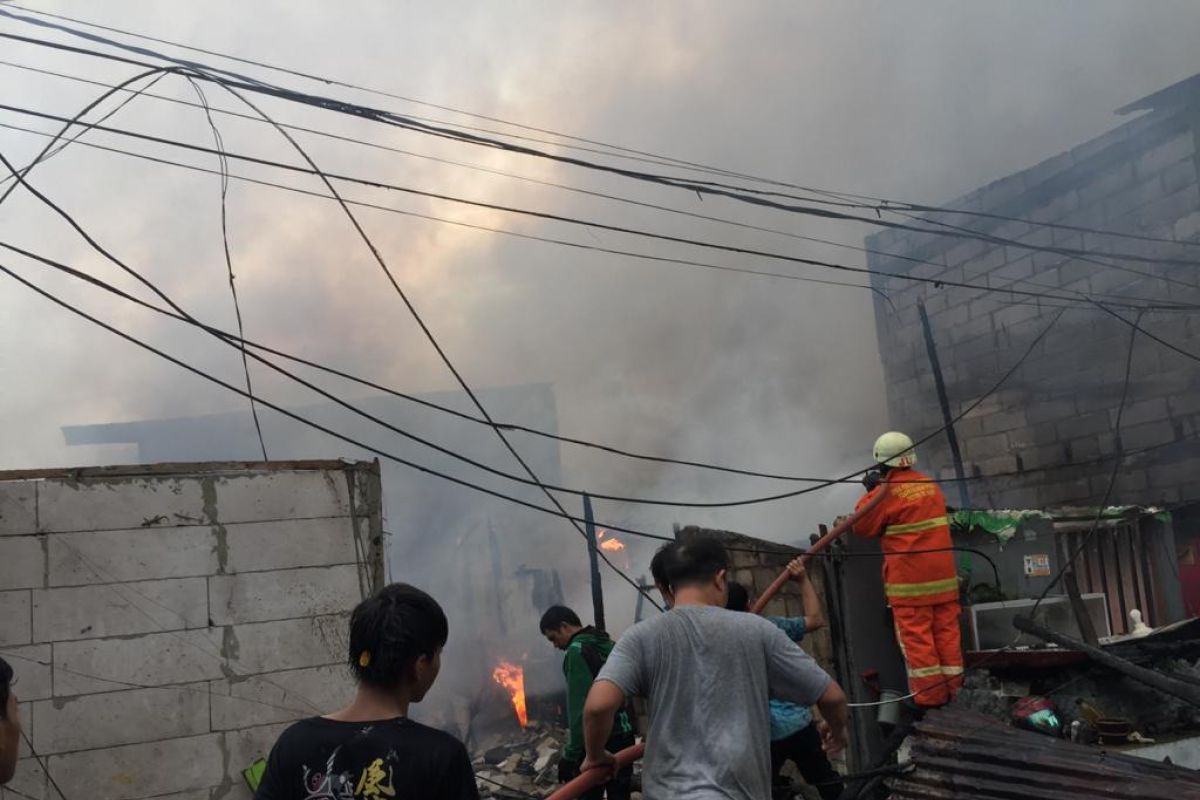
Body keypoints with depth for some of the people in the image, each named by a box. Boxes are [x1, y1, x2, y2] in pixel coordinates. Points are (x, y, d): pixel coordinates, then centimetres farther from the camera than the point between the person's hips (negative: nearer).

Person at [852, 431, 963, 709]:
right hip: (942, 572, 6)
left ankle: (930, 695, 1)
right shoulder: (930, 484, 8)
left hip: (909, 577, -6)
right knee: (947, 630, 10)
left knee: (916, 636, 0)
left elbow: (863, 527, -3)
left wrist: (871, 492, 4)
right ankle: (951, 688, 16)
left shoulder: (887, 491, -12)